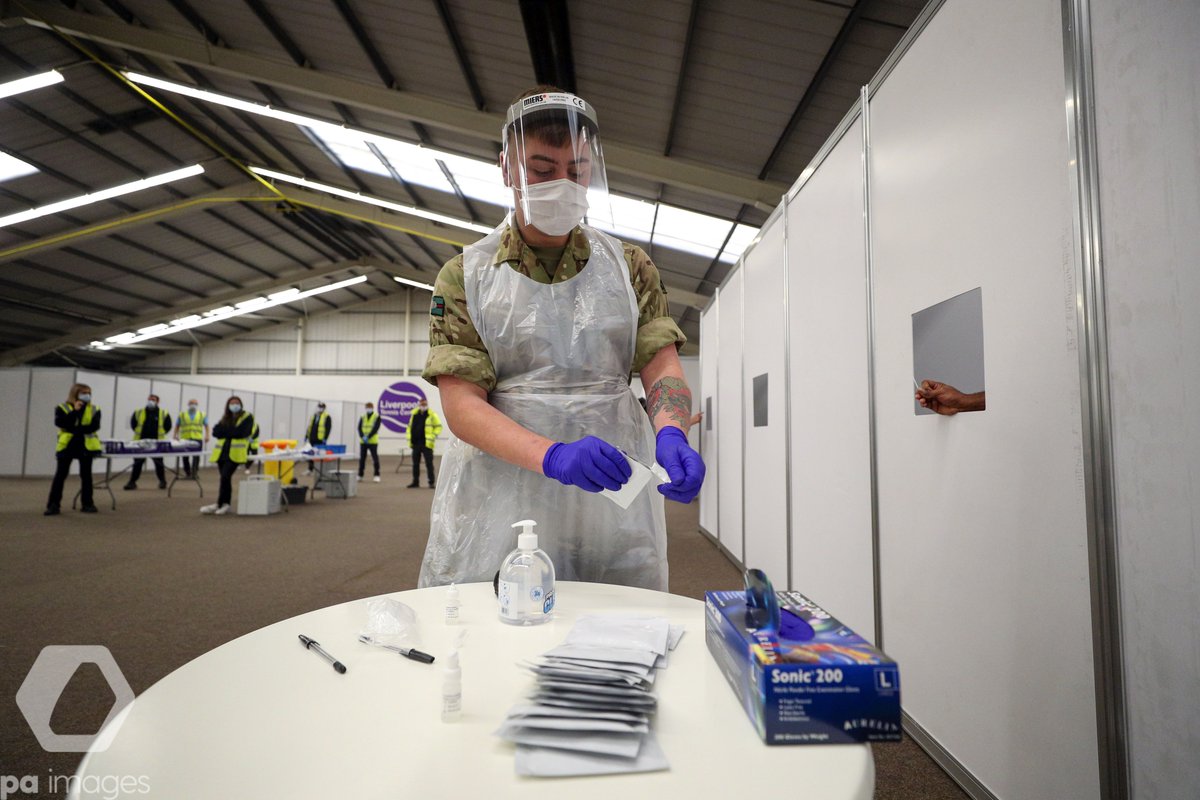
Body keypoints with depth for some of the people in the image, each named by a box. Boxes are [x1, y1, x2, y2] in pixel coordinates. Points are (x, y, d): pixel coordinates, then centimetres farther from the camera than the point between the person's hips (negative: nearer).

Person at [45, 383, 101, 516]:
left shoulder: (94, 409, 5)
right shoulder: (62, 408, 1)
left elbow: (95, 426, -9)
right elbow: (59, 423, -16)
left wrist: (75, 429, -18)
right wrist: (74, 411, -21)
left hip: (86, 446, 1)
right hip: (67, 445, -1)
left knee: (86, 475, 6)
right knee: (61, 475, 0)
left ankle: (87, 504, 12)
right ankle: (53, 505, 4)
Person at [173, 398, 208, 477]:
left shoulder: (202, 415, 11)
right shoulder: (182, 415, 10)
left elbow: (206, 426, 11)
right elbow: (177, 426, 12)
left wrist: (207, 436, 0)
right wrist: (175, 436, 1)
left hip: (198, 439, -1)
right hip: (185, 439, 1)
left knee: (196, 456, -9)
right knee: (185, 457, 3)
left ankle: (195, 472, -10)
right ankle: (187, 472, 15)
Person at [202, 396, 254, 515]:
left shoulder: (247, 417, 2)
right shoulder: (224, 418, 19)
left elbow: (241, 432, -13)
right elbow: (215, 432, 6)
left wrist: (225, 431, -4)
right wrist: (231, 431, -9)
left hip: (235, 453, -6)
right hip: (222, 451, 6)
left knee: (225, 477, -15)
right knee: (225, 478, 10)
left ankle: (219, 504, -8)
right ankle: (226, 505, 17)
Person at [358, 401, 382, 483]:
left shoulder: (377, 417, -1)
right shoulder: (362, 417, 10)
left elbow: (375, 428, -11)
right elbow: (359, 428, 1)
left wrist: (368, 437, -20)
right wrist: (362, 436, -16)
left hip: (373, 442, -4)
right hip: (363, 442, 4)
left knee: (375, 458, -4)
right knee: (362, 458, 9)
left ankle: (377, 475, 1)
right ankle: (360, 475, 18)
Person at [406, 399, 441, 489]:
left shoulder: (432, 415, -3)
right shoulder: (414, 414, 12)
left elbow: (438, 427, -3)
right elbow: (410, 426, 20)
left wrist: (433, 437, -11)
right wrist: (409, 439, 12)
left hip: (427, 444, -5)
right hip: (415, 443, 5)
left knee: (429, 463, -3)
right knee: (415, 463, 11)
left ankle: (432, 482, 1)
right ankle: (415, 482, 20)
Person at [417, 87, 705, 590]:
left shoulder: (629, 266, 10)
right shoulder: (465, 276, 3)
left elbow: (662, 366, 2)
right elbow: (461, 404, -7)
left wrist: (670, 435, -21)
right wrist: (552, 454, -24)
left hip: (613, 505, 2)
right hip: (502, 500, -1)